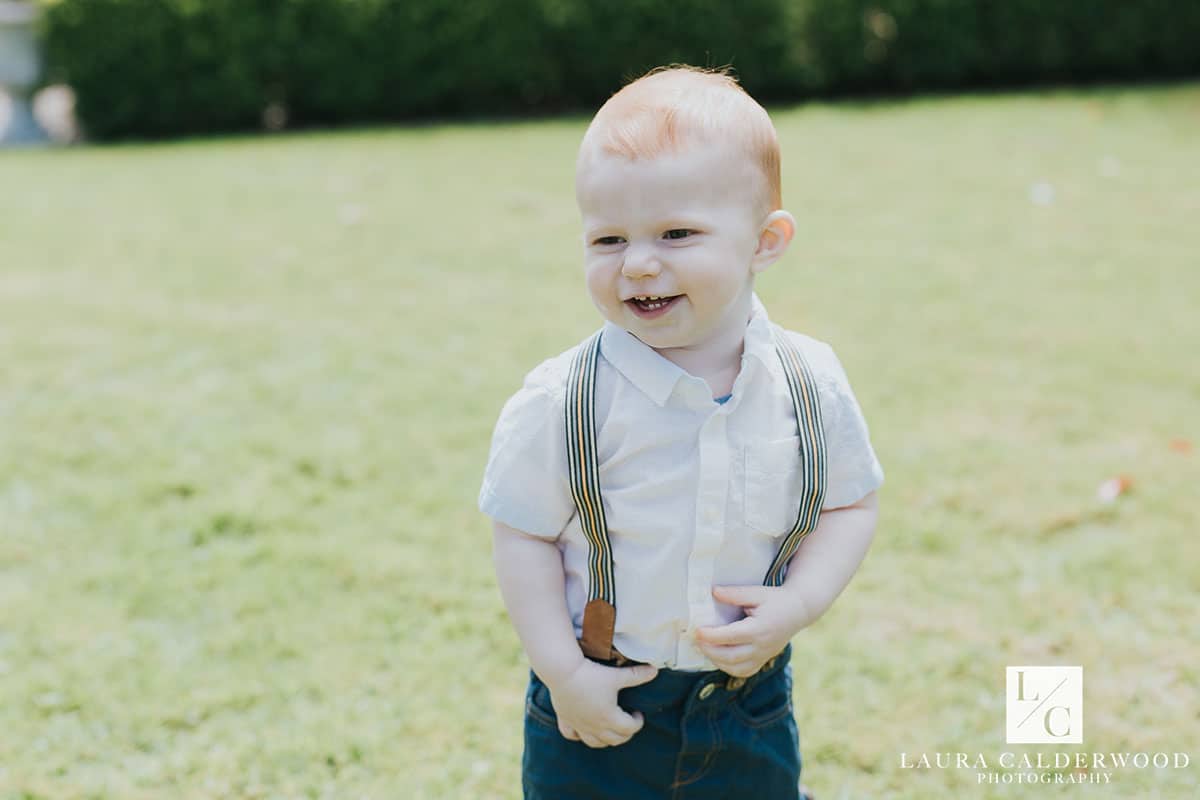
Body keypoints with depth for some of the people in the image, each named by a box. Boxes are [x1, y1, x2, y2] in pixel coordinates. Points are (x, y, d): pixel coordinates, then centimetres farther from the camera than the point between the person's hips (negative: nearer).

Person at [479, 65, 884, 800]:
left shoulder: (812, 384, -9)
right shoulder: (562, 402, -17)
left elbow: (852, 504, 2)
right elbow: (524, 535, -9)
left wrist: (799, 605, -13)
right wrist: (563, 671, -14)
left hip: (752, 706, 2)